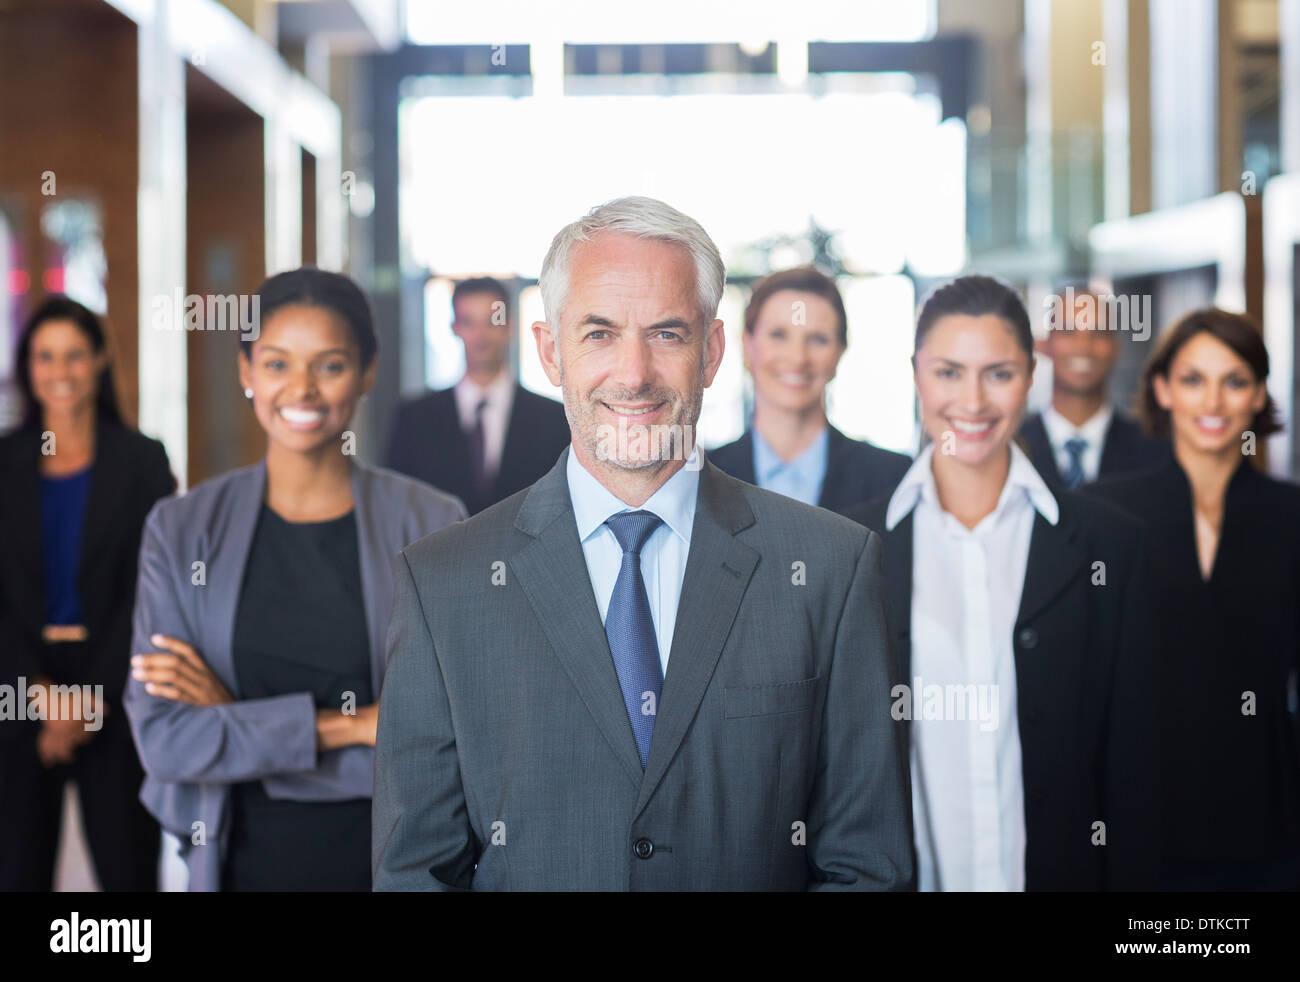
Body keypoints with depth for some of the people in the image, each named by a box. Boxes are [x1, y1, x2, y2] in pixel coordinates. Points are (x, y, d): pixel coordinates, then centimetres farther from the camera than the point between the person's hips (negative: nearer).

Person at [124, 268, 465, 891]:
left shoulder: (431, 525, -7)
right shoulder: (181, 530, -2)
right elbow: (163, 739, -10)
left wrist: (235, 725, -15)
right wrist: (352, 724, -17)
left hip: (389, 859, -1)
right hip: (243, 860, 1)